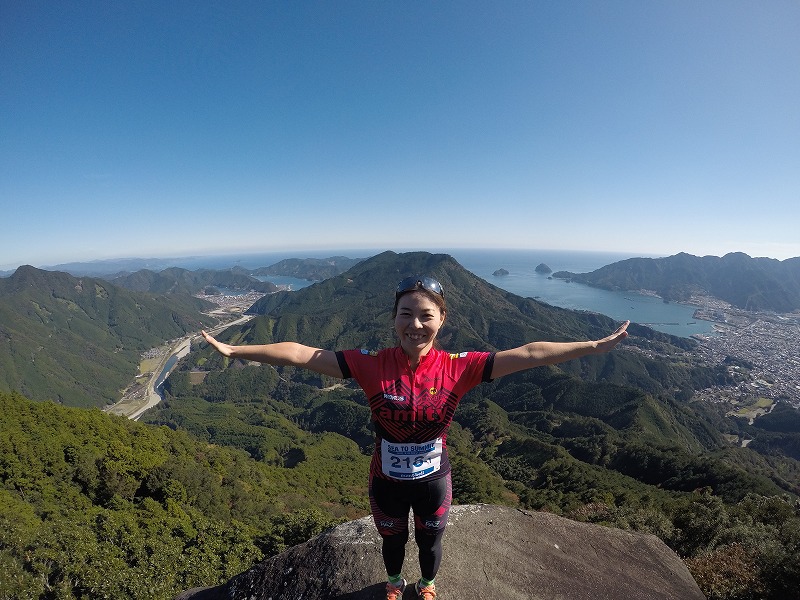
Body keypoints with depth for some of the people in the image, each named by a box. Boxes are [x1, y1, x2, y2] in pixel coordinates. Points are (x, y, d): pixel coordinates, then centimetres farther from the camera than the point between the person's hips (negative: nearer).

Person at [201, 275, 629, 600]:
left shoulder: (458, 368, -24)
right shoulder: (371, 365, -25)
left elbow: (528, 355, -25)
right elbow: (299, 354, -25)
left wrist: (594, 346, -26)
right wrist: (232, 350, -25)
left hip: (434, 480, 0)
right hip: (385, 482, 0)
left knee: (430, 541, 29)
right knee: (392, 540, 30)